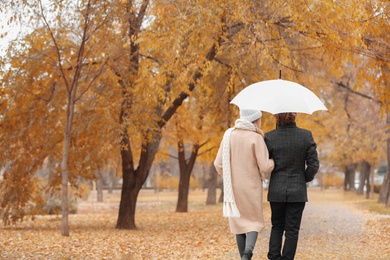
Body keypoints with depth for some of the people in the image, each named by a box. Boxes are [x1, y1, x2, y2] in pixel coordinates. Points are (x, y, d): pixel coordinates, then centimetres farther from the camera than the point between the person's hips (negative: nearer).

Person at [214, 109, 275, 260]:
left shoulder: (229, 134, -1)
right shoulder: (256, 138, -13)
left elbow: (218, 164, 0)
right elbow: (265, 167, -15)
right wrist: (272, 162, 7)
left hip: (233, 187, 3)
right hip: (252, 187, -3)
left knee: (239, 222, 15)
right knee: (254, 223, 8)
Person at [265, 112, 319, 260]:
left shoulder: (270, 137, -9)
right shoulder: (306, 136, -8)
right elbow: (313, 164, -7)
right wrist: (305, 178, 9)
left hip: (276, 191, 1)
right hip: (298, 192, -1)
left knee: (277, 226, 18)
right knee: (292, 230, 7)